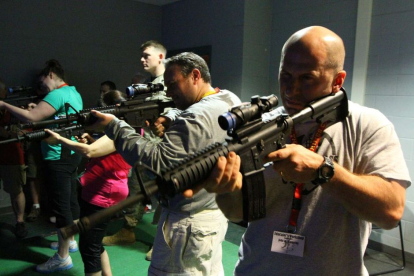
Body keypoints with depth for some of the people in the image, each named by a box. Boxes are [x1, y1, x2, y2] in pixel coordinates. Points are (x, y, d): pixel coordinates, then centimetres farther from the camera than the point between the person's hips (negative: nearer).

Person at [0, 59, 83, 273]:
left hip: (58, 157, -10)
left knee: (61, 206, -4)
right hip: (71, 153, 10)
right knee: (70, 200, 18)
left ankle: (62, 258, 6)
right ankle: (69, 241, 33)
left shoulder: (57, 94, -17)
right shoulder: (73, 93, 15)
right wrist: (39, 108, 11)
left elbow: (31, 117, -24)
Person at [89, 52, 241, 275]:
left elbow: (157, 161, -27)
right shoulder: (229, 102, 7)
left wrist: (114, 127, -22)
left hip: (189, 224, -10)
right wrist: (166, 129, -3)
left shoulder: (198, 116, -23)